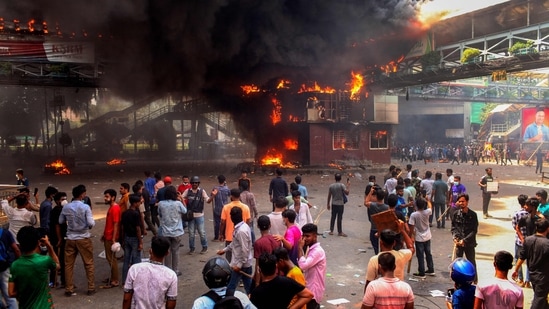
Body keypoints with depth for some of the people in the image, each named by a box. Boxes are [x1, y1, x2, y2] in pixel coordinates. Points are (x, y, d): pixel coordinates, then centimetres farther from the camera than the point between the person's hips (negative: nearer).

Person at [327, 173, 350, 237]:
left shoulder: (331, 186, 1)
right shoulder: (342, 185, -12)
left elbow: (329, 196, 4)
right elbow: (347, 193, -14)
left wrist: (328, 204, 13)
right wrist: (348, 186, -2)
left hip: (333, 204, 4)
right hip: (340, 204, -4)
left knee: (333, 217, 12)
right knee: (339, 218, 2)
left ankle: (331, 231, 16)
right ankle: (340, 232, 8)